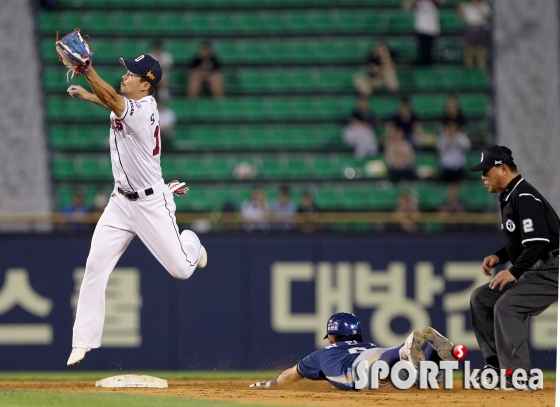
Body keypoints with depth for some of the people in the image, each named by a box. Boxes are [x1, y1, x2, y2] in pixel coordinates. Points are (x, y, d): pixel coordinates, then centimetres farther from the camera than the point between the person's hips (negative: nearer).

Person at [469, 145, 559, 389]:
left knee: (507, 305, -23)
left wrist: (514, 271, -27)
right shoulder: (509, 198, 14)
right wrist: (499, 257, 8)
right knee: (481, 298, 11)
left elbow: (538, 242, -26)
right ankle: (496, 363, 11)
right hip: (535, 271, 11)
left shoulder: (524, 198, -18)